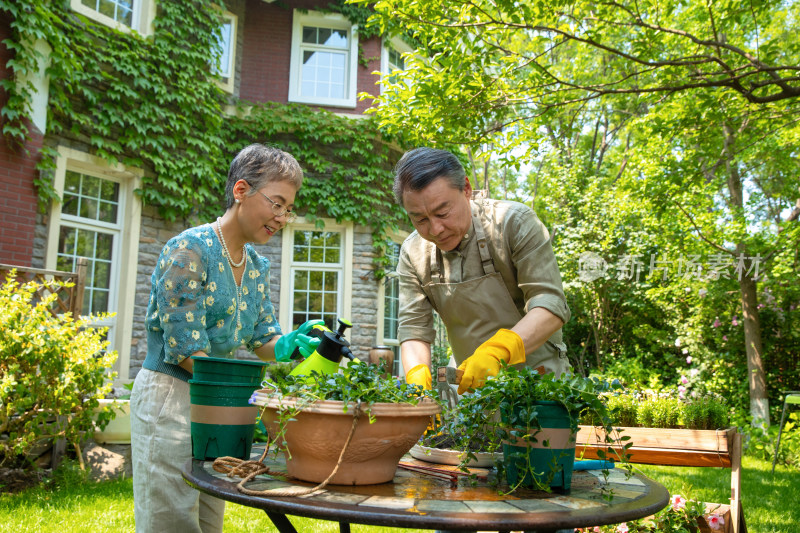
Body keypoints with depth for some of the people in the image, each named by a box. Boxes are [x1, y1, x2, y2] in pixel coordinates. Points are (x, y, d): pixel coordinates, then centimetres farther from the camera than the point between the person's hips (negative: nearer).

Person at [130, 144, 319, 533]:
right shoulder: (189, 251, -17)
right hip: (169, 398, -7)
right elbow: (186, 349, -20)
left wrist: (288, 345, -15)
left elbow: (261, 341, 8)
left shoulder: (257, 266, 7)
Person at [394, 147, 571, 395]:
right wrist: (418, 377, -24)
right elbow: (413, 328, -2)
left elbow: (551, 304, -19)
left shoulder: (514, 222, -12)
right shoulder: (413, 254, -1)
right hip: (472, 386, 4)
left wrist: (497, 351, -35)